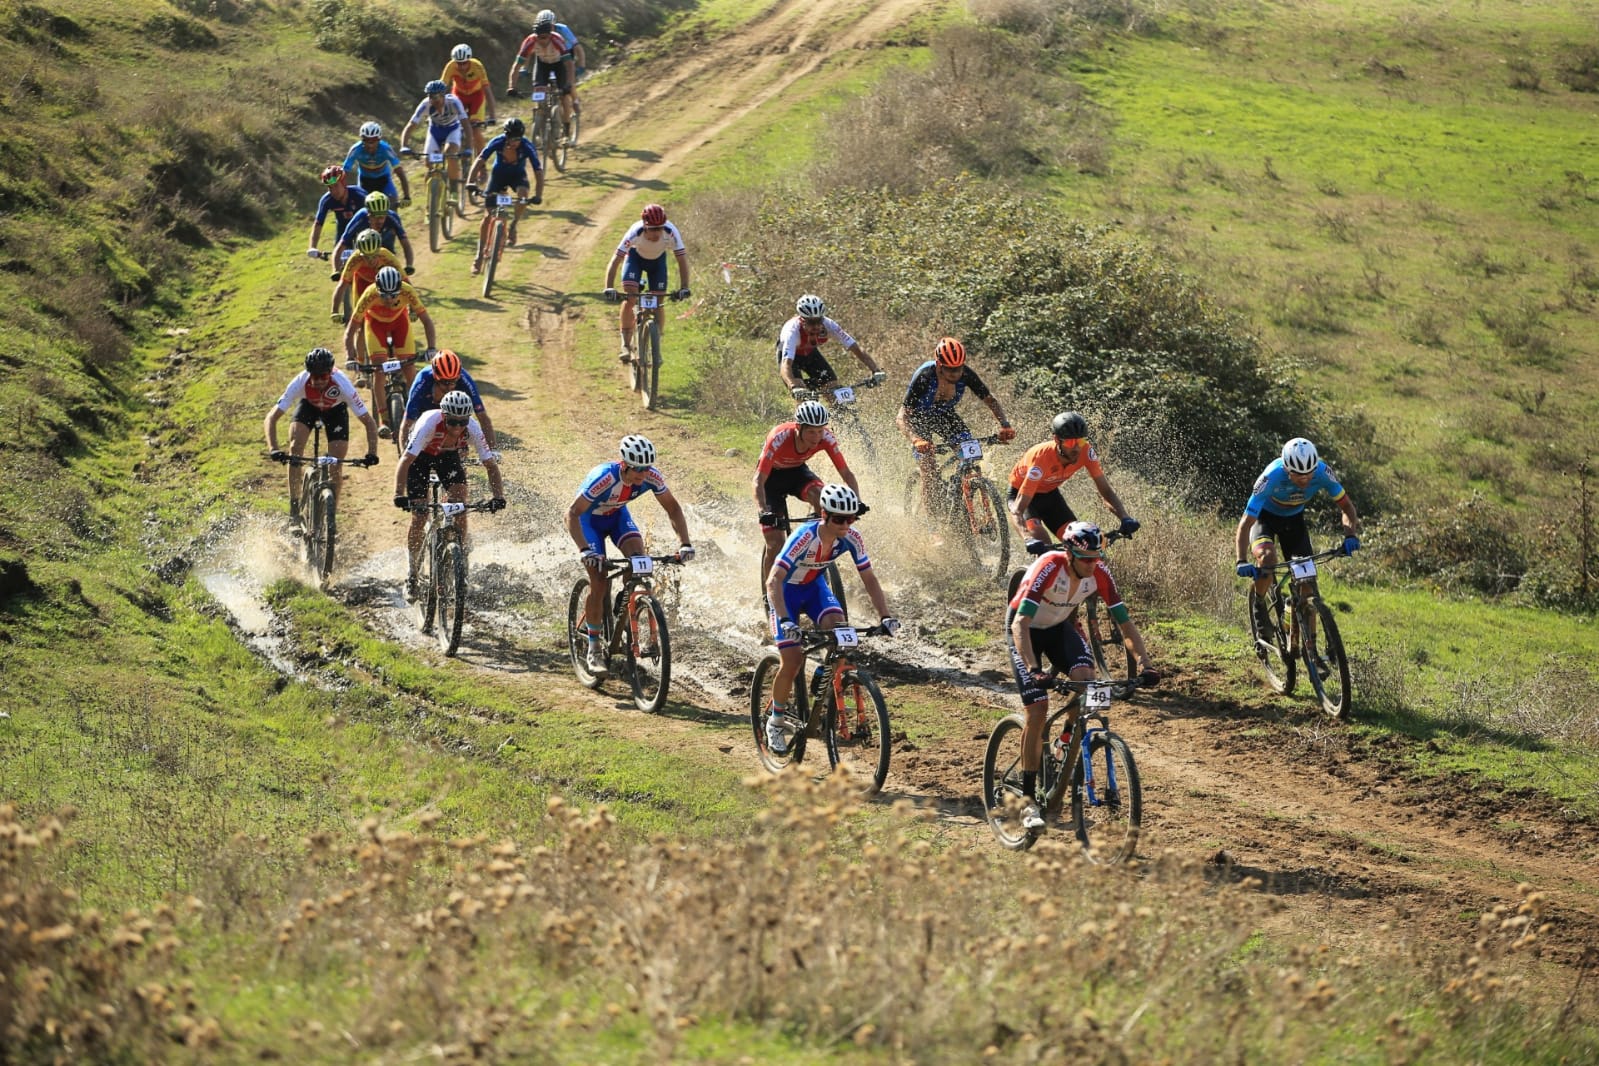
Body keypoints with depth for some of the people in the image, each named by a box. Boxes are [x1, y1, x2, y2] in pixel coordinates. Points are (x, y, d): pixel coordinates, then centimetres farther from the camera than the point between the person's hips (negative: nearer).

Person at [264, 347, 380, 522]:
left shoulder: (342, 385, -39)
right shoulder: (300, 383, -36)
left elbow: (369, 422, -33)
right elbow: (271, 418, -35)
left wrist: (371, 453, -46)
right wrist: (273, 449, -50)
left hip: (335, 410, 0)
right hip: (308, 405, 0)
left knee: (336, 466, -10)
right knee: (295, 446, -25)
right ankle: (294, 507, -17)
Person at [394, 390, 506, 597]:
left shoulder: (472, 428, -30)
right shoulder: (429, 423, -40)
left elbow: (490, 464, -24)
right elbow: (405, 461, -43)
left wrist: (498, 496, -39)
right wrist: (399, 495, -56)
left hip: (448, 456, 2)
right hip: (420, 456, -2)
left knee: (460, 508, -18)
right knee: (419, 517, -9)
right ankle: (411, 572, 9)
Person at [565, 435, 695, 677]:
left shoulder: (651, 476, -25)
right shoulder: (604, 478, -39)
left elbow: (673, 508, -12)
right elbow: (572, 514, -38)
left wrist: (684, 543, -25)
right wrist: (584, 549, -49)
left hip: (617, 515, 4)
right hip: (590, 518, -4)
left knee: (638, 556, -23)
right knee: (599, 583, -14)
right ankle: (594, 648, -2)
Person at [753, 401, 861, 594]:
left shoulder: (826, 438, -26)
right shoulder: (779, 438, -36)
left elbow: (846, 473, -22)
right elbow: (759, 480, -36)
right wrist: (763, 512, -51)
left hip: (797, 471, 3)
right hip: (771, 475, -3)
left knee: (820, 496, -31)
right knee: (775, 543, -12)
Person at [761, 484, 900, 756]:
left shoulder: (851, 538, -21)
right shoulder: (805, 537, -36)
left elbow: (869, 578, -11)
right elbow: (773, 581, -41)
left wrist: (885, 617, -23)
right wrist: (784, 620, -53)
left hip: (814, 586, 4)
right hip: (786, 590, -4)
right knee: (793, 660, -16)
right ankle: (776, 720, 7)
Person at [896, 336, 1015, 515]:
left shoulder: (965, 374, -26)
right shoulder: (924, 377, -37)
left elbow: (990, 400, -16)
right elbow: (901, 417, -40)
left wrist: (1005, 426, -33)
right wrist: (915, 440, -58)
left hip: (944, 414, 3)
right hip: (920, 417, -3)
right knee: (929, 473, -16)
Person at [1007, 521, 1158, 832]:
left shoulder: (1099, 574, -21)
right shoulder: (1048, 568, -35)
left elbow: (1126, 623, -17)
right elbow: (1020, 624, -41)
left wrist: (1144, 664, -31)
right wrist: (1033, 669, -54)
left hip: (1060, 626, 4)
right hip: (1027, 629, -4)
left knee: (1085, 678, -26)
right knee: (1037, 708, -16)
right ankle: (1028, 801, -8)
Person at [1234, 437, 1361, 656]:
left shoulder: (1321, 472, -28)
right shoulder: (1272, 478, -38)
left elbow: (1346, 506, -15)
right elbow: (1246, 523, -37)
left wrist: (1350, 535, -35)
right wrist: (1242, 562, -50)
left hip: (1294, 519, 3)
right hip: (1264, 517, -3)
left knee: (1307, 582, -8)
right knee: (1267, 557, -35)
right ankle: (1259, 605, -5)